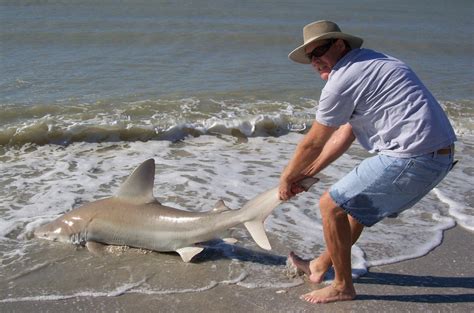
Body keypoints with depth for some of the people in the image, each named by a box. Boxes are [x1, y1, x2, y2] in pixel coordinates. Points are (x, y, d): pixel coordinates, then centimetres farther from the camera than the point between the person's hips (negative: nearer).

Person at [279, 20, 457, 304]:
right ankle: (321, 266, 40)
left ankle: (343, 287, 14)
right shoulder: (368, 63, 20)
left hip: (411, 158, -10)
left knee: (332, 205, 1)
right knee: (358, 203, 25)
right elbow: (345, 134, 21)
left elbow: (313, 144, -3)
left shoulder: (343, 79, -11)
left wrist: (287, 178, 13)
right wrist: (305, 175, 22)